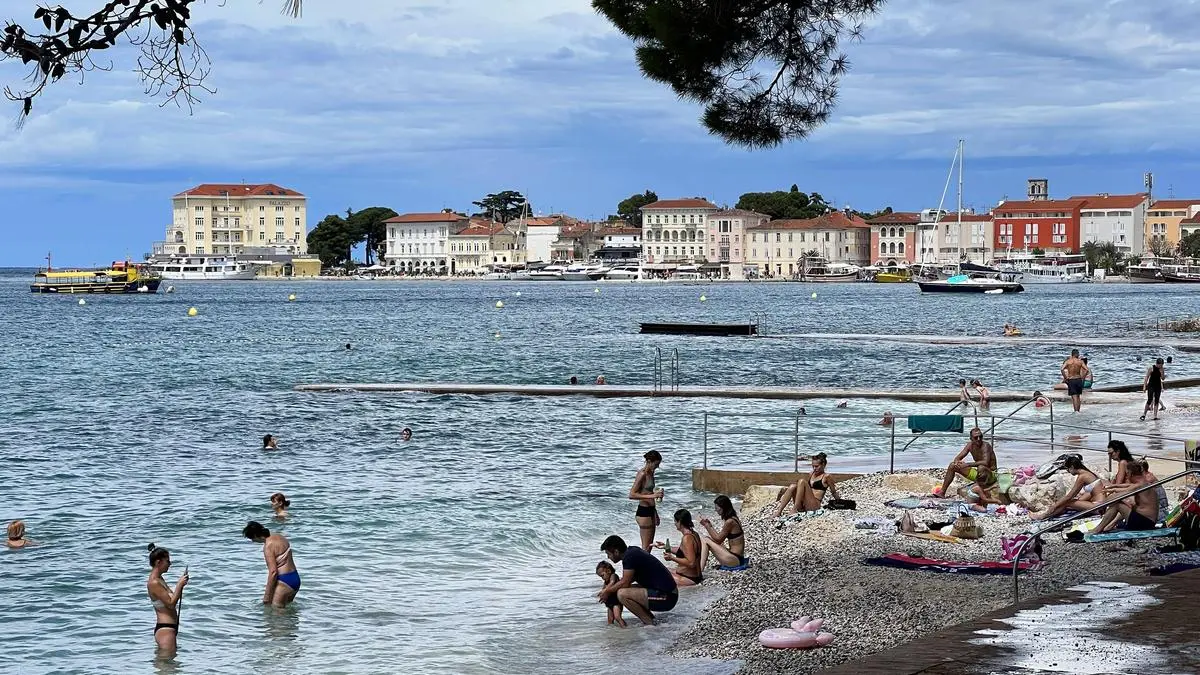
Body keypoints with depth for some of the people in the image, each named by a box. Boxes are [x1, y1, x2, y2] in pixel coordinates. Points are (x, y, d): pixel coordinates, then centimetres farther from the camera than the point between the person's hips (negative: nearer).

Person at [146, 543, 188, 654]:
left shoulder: (160, 579, 13)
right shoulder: (154, 583, -18)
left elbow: (173, 599, 20)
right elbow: (171, 603, -20)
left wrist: (180, 583, 8)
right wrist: (180, 584, -15)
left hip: (169, 628, 11)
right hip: (165, 629, -11)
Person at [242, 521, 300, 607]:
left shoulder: (268, 546, -17)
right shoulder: (279, 537, 10)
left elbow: (273, 572, -22)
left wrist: (267, 597, -18)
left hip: (284, 582, -10)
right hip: (295, 578, 10)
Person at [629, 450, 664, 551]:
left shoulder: (651, 473, 12)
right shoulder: (642, 474, -15)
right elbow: (632, 495, -22)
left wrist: (655, 514, 26)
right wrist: (652, 495, -27)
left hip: (650, 510, 9)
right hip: (643, 512, -9)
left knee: (650, 545, 11)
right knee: (646, 546, -6)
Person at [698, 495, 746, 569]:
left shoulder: (730, 522, -18)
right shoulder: (732, 519, 12)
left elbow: (718, 539, -8)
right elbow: (719, 537, 17)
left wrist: (707, 526, -2)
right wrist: (709, 526, 13)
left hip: (735, 560, -10)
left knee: (706, 542, -10)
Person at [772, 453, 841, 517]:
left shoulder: (826, 477, 2)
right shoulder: (811, 474, 21)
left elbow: (834, 493, 9)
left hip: (814, 505, -6)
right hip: (802, 506, 6)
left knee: (801, 482, -23)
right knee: (792, 487, -19)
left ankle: (795, 509, -29)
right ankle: (778, 511, -30)